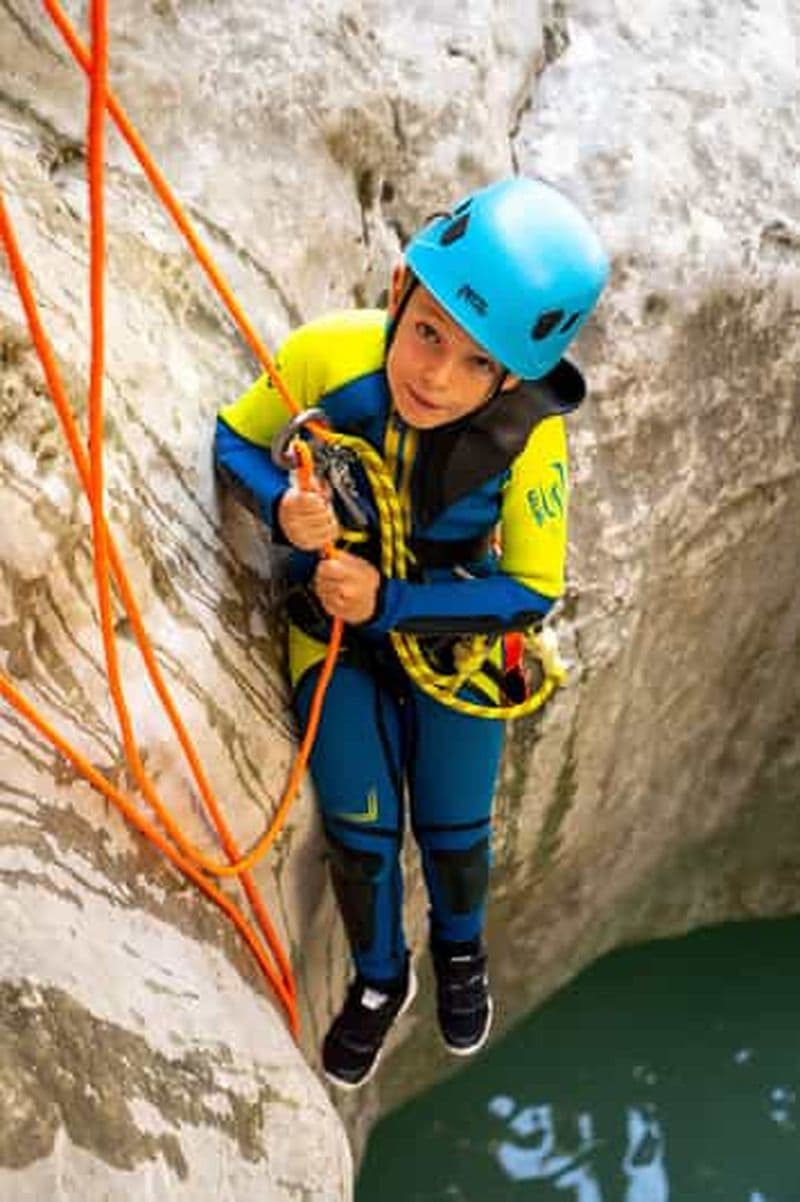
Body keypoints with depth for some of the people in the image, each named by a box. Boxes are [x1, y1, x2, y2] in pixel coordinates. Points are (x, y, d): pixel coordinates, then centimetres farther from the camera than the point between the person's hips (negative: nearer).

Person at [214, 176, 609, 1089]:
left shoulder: (529, 435, -31)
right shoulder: (325, 355, -30)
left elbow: (532, 591, -20)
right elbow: (234, 438, -11)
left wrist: (391, 602, -31)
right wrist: (281, 506, -33)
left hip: (455, 630, 0)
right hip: (335, 626, 1)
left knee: (453, 831, 9)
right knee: (360, 832, 1)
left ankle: (460, 949, 46)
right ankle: (379, 979, 35)